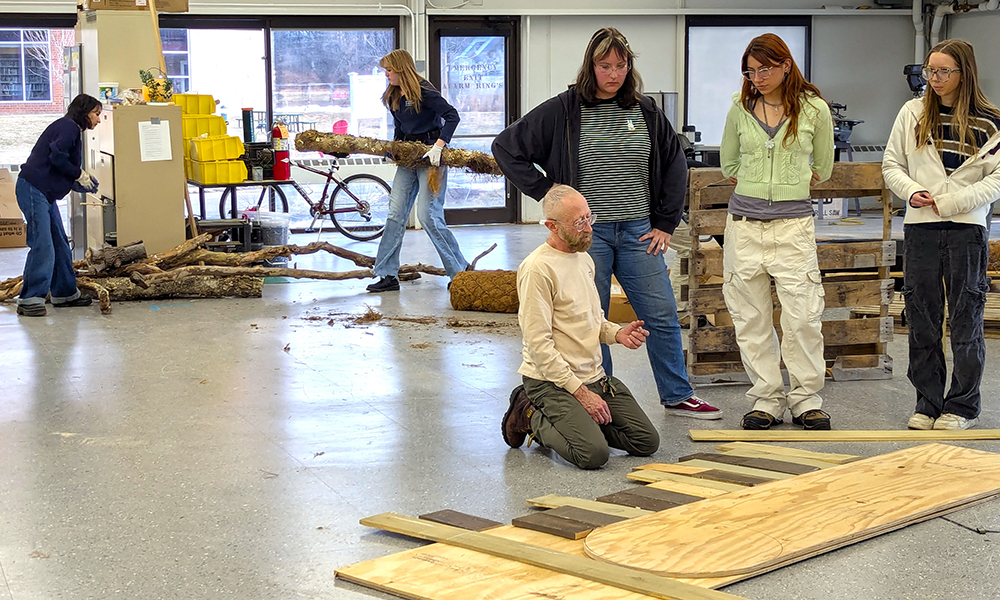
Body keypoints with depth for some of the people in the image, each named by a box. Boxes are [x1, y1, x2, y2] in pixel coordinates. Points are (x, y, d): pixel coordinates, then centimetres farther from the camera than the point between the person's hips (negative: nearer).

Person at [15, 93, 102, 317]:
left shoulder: (72, 129, 22)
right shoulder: (68, 126, -8)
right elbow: (57, 156, -22)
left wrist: (82, 182, 7)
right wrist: (79, 175, -10)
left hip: (45, 193, 11)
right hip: (33, 189, -11)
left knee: (60, 245, 14)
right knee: (42, 246, -13)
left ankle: (64, 293, 22)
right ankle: (30, 299, -12)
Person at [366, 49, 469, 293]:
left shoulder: (423, 91, -14)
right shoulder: (394, 96, 12)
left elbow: (452, 116, -21)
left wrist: (438, 146, -29)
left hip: (430, 156, -8)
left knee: (428, 214, -11)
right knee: (395, 214, 3)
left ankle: (461, 270, 1)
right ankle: (387, 275, 5)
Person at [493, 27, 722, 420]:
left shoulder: (645, 111, 7)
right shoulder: (562, 111, -4)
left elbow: (675, 165, 16)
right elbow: (506, 147, -2)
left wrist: (665, 224, 10)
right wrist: (545, 191, -6)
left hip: (637, 232, 3)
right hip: (586, 233, -3)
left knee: (663, 316, 5)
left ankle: (678, 396, 17)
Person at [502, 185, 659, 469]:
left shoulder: (584, 259, 12)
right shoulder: (537, 269, -16)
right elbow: (539, 344, -19)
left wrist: (617, 333, 1)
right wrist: (581, 392, -19)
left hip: (595, 376, 8)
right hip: (550, 380, -8)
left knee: (646, 441, -2)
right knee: (593, 453, -24)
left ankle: (571, 421, 15)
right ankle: (531, 417, 3)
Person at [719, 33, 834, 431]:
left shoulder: (814, 109, 1)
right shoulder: (741, 108, 6)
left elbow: (823, 167, 14)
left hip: (793, 222, -2)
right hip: (745, 220, 2)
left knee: (802, 315, -5)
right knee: (751, 316, 3)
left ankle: (805, 398, 8)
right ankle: (766, 399, 12)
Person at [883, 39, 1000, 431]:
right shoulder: (912, 113, 8)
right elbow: (892, 165, 11)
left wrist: (950, 202, -12)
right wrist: (911, 191, -8)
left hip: (967, 228, -2)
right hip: (920, 227, 2)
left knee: (965, 318, 2)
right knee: (921, 318, 5)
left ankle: (962, 406, 11)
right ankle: (928, 403, 15)